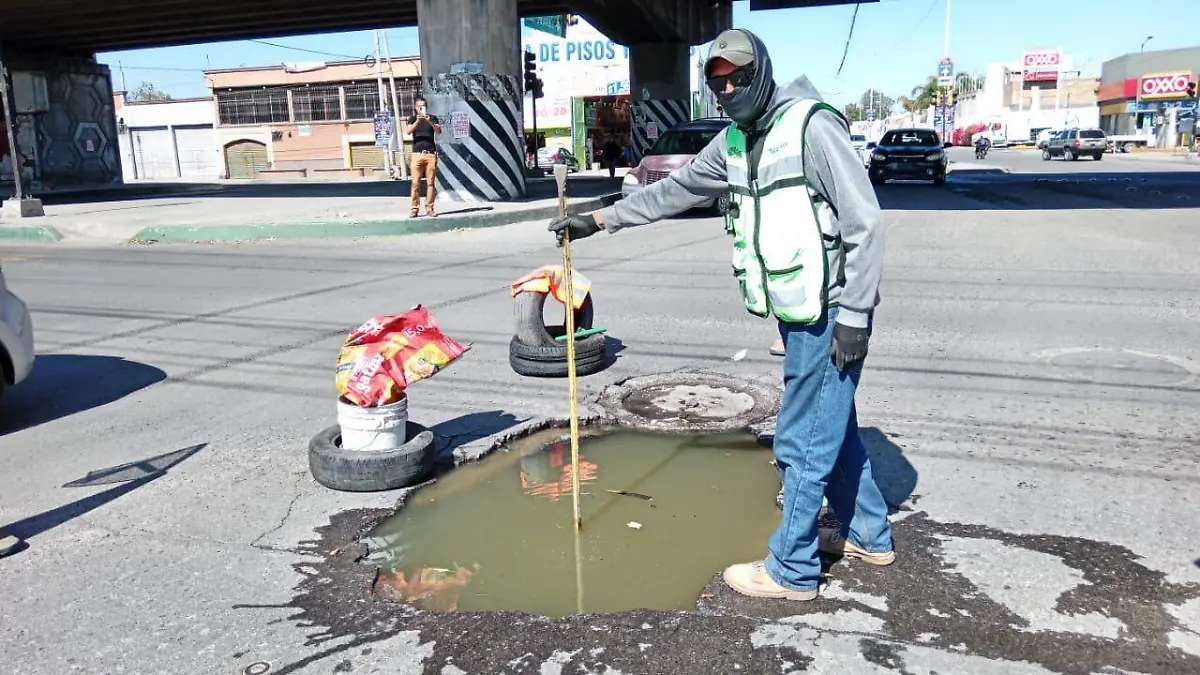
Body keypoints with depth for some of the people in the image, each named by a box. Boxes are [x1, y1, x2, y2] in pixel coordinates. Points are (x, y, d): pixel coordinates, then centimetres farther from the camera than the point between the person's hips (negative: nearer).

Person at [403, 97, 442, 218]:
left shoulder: (433, 118, 12)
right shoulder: (412, 118, 11)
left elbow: (439, 131, -3)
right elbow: (407, 131, -6)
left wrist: (430, 121, -19)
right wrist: (417, 121, -19)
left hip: (431, 154, 1)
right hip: (417, 153, -1)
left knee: (431, 182, -2)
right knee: (415, 183, -5)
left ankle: (429, 208, 2)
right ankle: (415, 209, -4)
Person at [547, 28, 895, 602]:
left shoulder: (812, 126, -16)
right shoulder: (734, 142, 11)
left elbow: (864, 222, -18)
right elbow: (674, 190, 20)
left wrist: (854, 315, -19)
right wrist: (599, 219, 18)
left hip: (830, 314, -9)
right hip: (798, 313, 9)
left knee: (803, 441, -1)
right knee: (832, 427, 20)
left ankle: (792, 569, 15)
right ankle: (869, 534, 37)